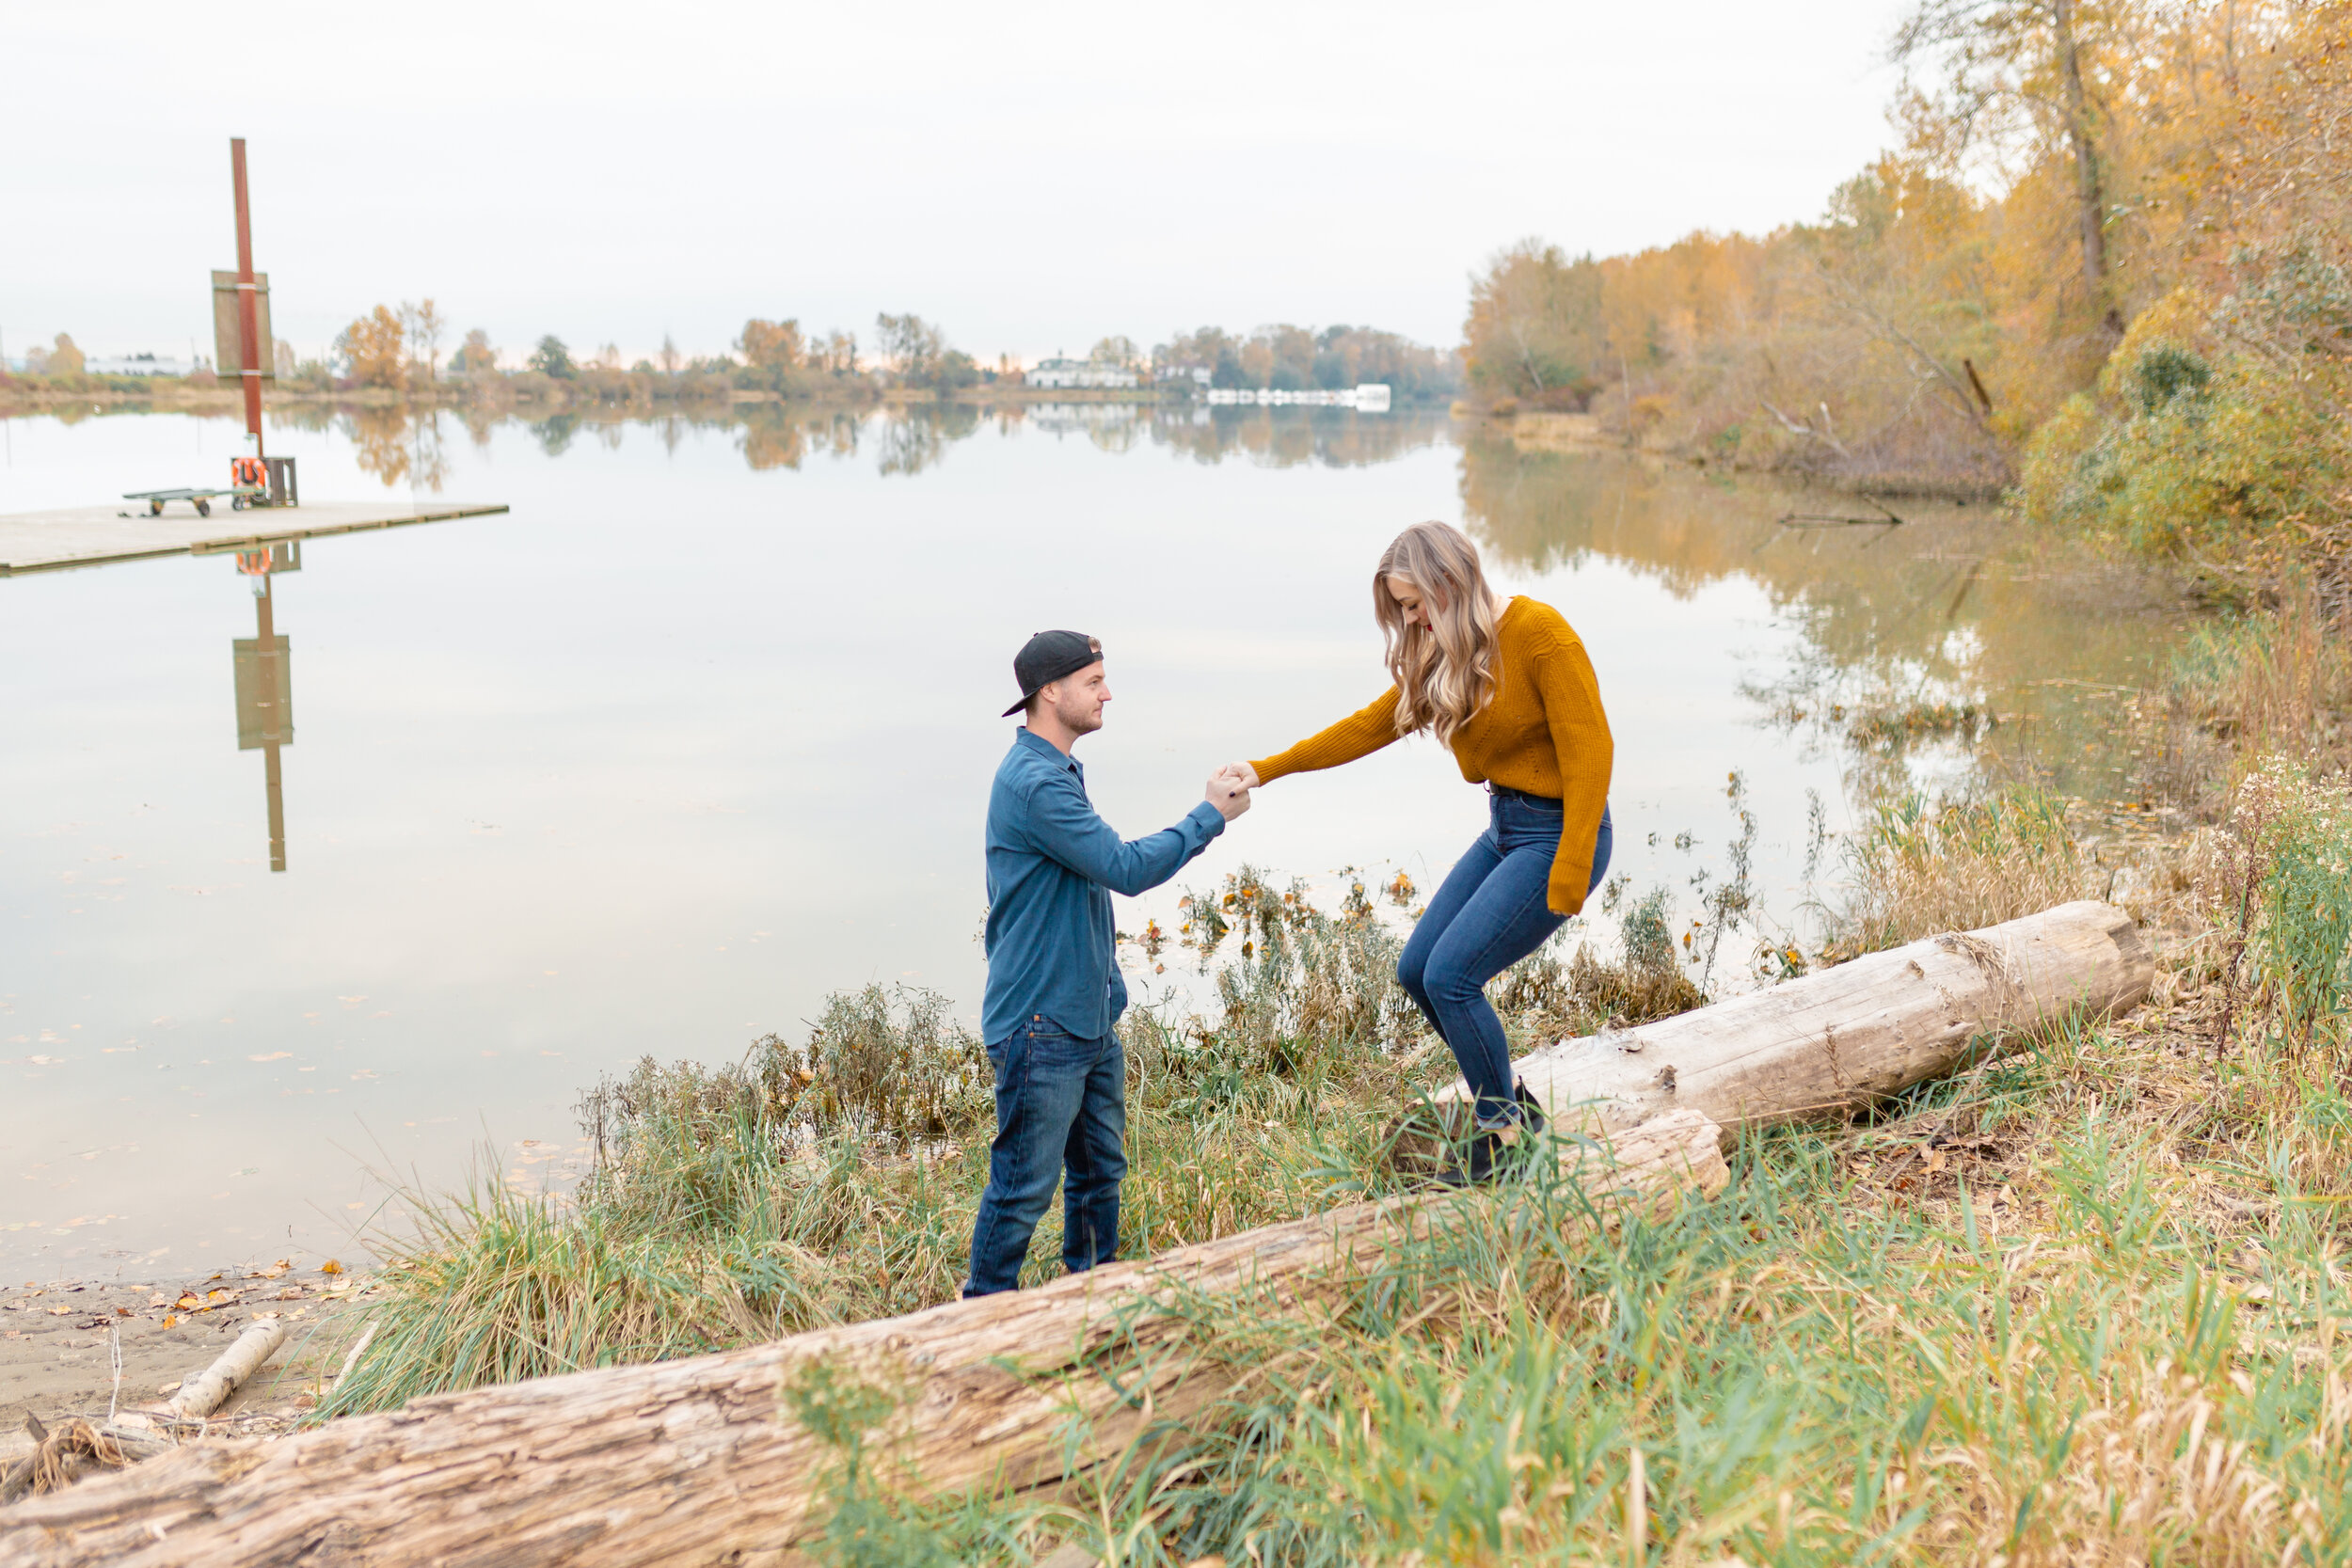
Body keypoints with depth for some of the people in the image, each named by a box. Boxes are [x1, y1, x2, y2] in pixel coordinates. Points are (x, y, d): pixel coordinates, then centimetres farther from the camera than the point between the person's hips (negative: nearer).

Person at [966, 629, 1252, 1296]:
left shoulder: (1058, 771, 15)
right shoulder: (1032, 781, -20)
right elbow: (1125, 869, -22)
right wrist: (1211, 815, -13)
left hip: (1091, 1016, 10)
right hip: (1042, 1022, -10)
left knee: (1101, 1169, 17)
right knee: (1025, 1185, -1)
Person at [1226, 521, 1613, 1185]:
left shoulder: (1540, 633, -18)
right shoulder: (1442, 656, 7)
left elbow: (1591, 754, -19)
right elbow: (1373, 724, 12)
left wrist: (1565, 884, -20)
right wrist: (1267, 769, 6)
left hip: (1558, 835, -9)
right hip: (1503, 830, 9)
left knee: (1450, 976, -12)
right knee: (1416, 969, 6)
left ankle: (1504, 1132, 6)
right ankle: (1512, 1101, 21)